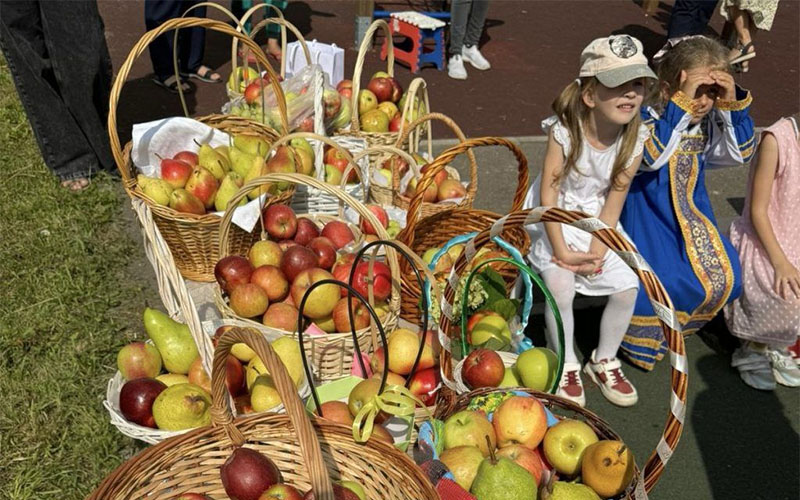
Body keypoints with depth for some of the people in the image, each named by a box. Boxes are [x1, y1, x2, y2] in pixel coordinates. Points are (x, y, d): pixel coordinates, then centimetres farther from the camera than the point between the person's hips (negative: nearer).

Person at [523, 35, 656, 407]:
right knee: (561, 287, -22)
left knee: (627, 288, -9)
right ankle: (566, 365, 4)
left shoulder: (635, 140, -13)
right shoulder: (565, 130, -22)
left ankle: (604, 361, 17)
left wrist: (596, 252, -16)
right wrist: (561, 250, -23)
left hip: (598, 222, 4)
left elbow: (613, 202, -8)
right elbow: (548, 193, -20)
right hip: (555, 219, -3)